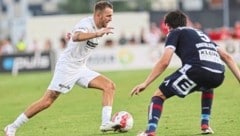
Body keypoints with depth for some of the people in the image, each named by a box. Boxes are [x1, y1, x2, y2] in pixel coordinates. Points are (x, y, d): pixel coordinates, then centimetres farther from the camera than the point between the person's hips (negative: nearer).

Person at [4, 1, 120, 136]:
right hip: (67, 68, -8)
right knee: (47, 101, -9)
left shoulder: (98, 27, 6)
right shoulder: (86, 23, -20)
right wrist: (98, 33, -54)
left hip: (81, 69, 8)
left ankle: (106, 123, -15)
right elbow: (76, 37, -45)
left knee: (109, 86, -8)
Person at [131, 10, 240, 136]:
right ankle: (205, 124, 30)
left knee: (159, 95, 7)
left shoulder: (175, 33, 19)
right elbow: (227, 57, 30)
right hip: (218, 75, 6)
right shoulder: (200, 34, 37)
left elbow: (164, 62, 4)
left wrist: (145, 83, 4)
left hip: (197, 69, -6)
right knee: (207, 86, 43)